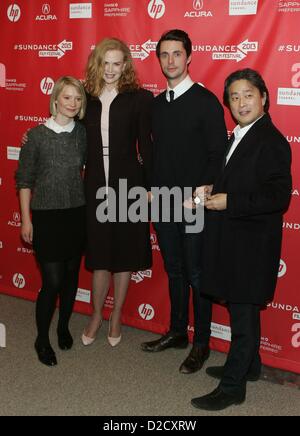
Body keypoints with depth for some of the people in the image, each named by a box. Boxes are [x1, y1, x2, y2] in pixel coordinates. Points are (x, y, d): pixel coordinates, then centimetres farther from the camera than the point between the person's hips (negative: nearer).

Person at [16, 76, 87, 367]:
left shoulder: (83, 133, 2)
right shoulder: (36, 135, -7)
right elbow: (24, 180, -3)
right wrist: (26, 220, -4)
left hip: (77, 214, 4)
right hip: (46, 217, -3)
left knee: (71, 276, 13)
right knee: (52, 281, -4)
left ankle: (63, 327, 36)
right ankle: (42, 339, 17)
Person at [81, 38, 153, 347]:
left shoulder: (139, 98, -5)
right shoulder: (87, 98, 4)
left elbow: (145, 146, -4)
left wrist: (150, 187, -5)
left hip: (127, 183, -2)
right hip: (96, 183, 2)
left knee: (124, 251, 10)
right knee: (99, 250, 11)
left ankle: (116, 316, 28)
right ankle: (97, 314, 29)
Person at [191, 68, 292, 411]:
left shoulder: (271, 141, -15)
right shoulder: (238, 137, 13)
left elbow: (279, 197, -21)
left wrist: (229, 202, -22)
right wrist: (213, 196, 6)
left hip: (252, 245, -9)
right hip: (233, 241, 9)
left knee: (243, 315, 1)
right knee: (241, 310, 20)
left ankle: (232, 387, 13)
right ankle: (248, 366, 37)